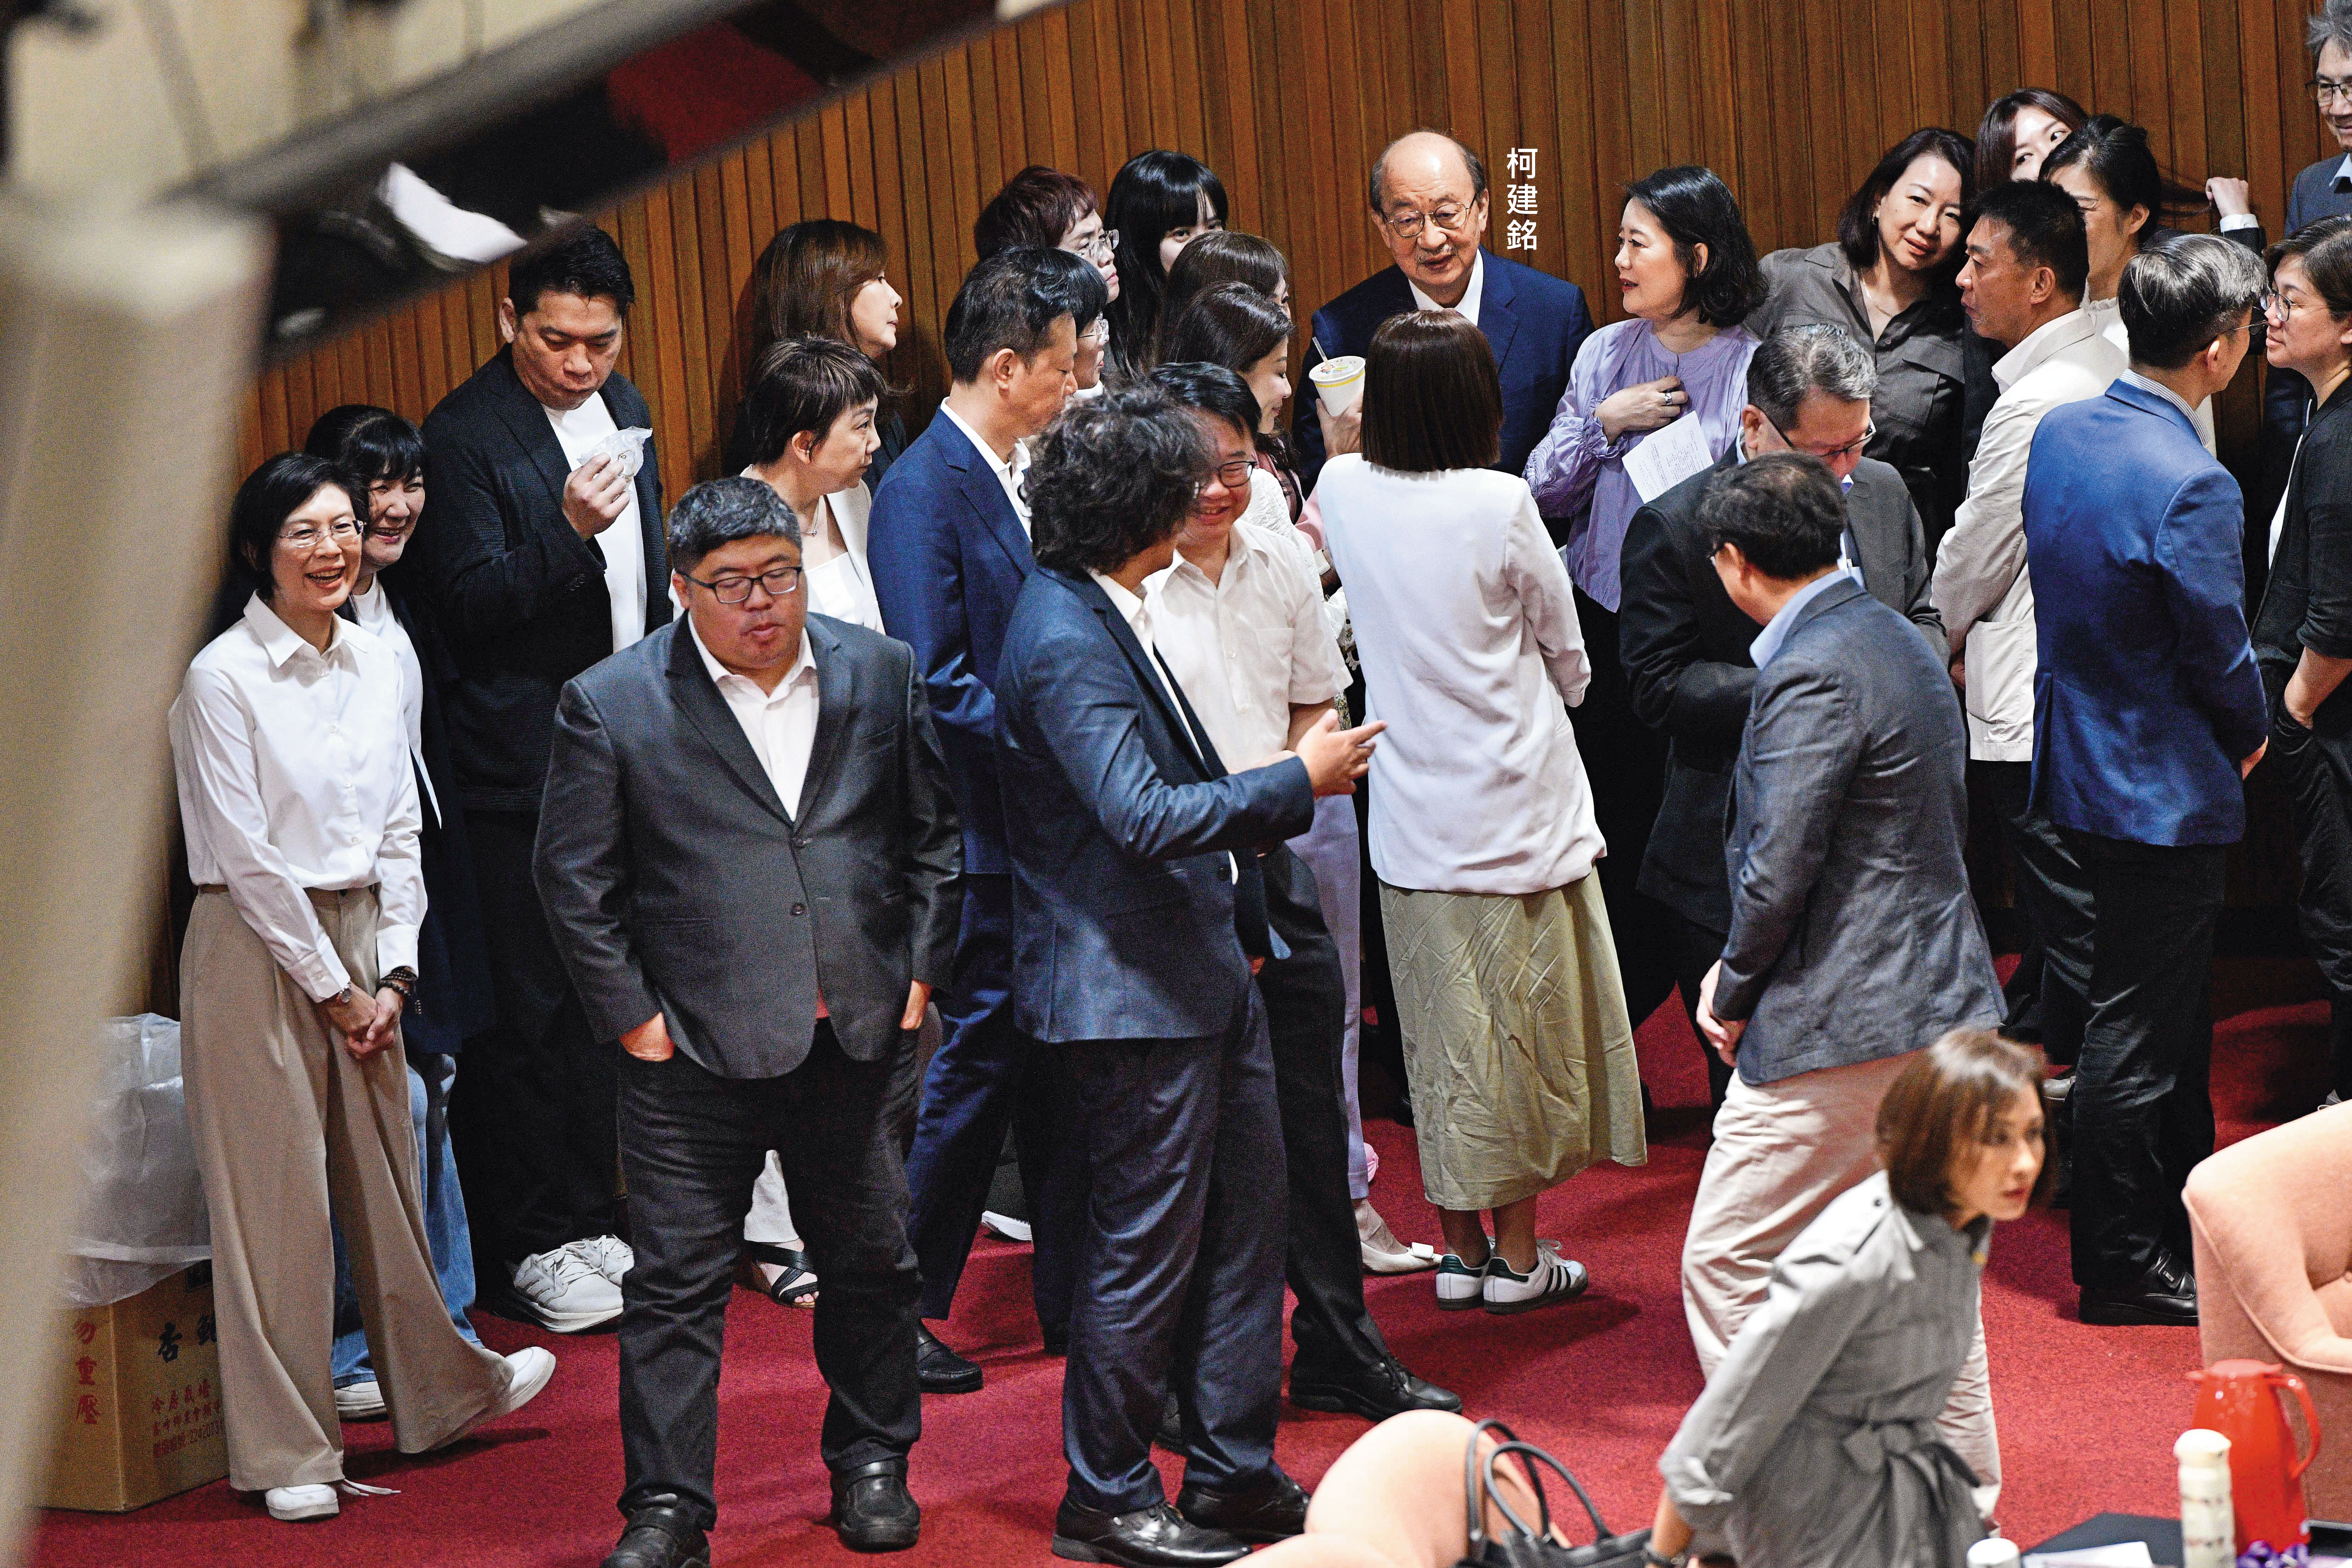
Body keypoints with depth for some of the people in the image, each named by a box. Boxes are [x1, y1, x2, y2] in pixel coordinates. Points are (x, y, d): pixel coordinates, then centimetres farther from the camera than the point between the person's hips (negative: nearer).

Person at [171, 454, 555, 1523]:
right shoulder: (222, 678, -12)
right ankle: (286, 1450, 7)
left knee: (385, 1172, 15)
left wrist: (393, 973, 2)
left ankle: (436, 1391, 31)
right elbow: (245, 858, -13)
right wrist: (330, 983, -10)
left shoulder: (376, 669, 8)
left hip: (360, 943, 6)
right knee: (275, 1193, -2)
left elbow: (399, 834, 12)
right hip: (256, 946, -6)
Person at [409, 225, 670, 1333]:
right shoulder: (465, 434, -13)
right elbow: (468, 606, -18)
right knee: (533, 1008, -2)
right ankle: (529, 1250, 6)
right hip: (525, 763, -7)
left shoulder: (623, 408, 11)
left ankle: (589, 1219, 23)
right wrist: (568, 531, -31)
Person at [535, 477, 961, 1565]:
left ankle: (872, 1464, 32)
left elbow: (936, 830, 11)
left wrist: (919, 972, 5)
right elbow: (576, 878, -2)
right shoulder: (611, 704, -6)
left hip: (863, 1035, 3)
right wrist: (632, 1017, -5)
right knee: (676, 1283, 0)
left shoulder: (880, 675, 4)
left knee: (872, 1263, 14)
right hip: (695, 1055, -3)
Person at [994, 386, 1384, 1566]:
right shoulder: (1065, 643, -20)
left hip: (1201, 972, 10)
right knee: (1147, 1249, -1)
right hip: (1132, 992, -10)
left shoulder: (1108, 613, 12)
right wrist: (1298, 780, -17)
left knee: (1244, 1222, 14)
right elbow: (1144, 818, -27)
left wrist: (1242, 923, 21)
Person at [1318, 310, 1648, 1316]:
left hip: (1410, 810, 4)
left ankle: (1460, 1249, 20)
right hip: (1514, 806, -4)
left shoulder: (1344, 490, -5)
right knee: (1521, 1025, 8)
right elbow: (1567, 655, -2)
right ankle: (1517, 1257, 15)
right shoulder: (1499, 504, -16)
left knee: (1440, 1037, 12)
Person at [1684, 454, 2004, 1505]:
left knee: (1727, 1262, -2)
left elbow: (1777, 874, -21)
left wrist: (1732, 995, -3)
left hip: (1840, 1028, -10)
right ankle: (1962, 1489, 26)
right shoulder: (1905, 643, 12)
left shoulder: (1810, 676, -18)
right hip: (1944, 1004, 10)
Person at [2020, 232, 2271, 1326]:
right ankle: (2124, 1267, 12)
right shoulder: (2192, 486, -26)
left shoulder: (2058, 434, 0)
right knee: (2137, 1031, 2)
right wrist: (2250, 735, 4)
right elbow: (2221, 658, -19)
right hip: (2165, 791, -9)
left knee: (2170, 1011, 22)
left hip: (2079, 768, 9)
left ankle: (2188, 1222, 35)